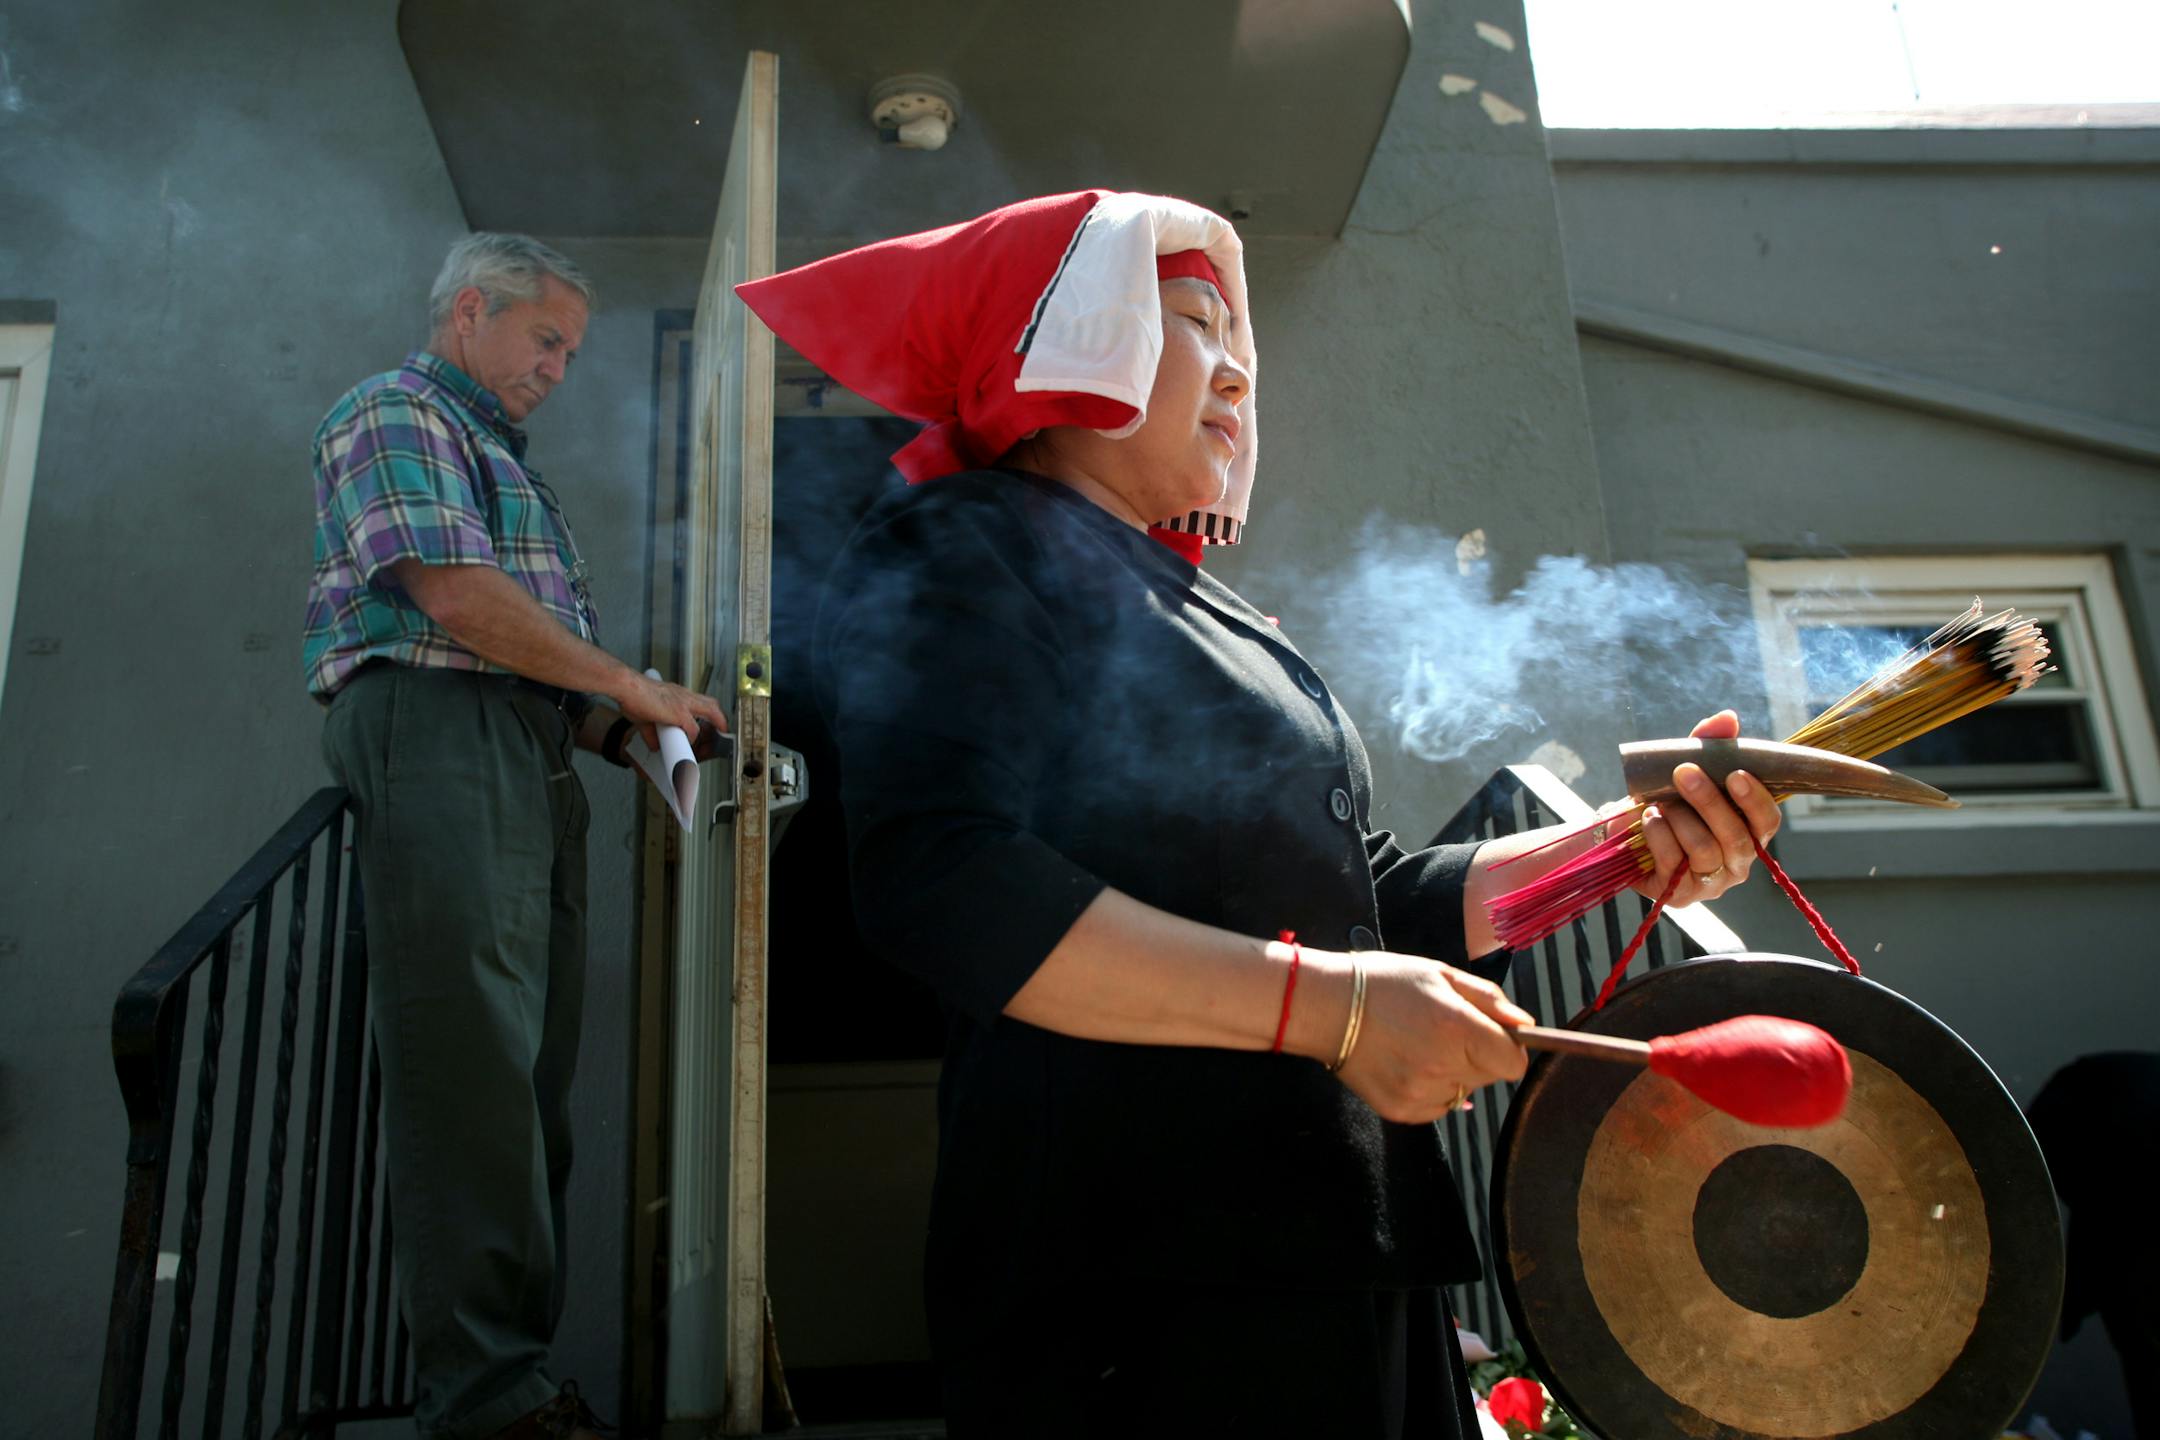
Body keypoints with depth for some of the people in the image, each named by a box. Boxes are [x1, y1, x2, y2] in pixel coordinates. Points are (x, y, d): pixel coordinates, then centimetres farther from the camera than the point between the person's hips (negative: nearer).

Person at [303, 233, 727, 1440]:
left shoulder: (506, 463, 31)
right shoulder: (395, 415, 4)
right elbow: (455, 593, -12)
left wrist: (615, 729, 8)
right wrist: (635, 689, -8)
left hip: (531, 759, 9)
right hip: (436, 731, -9)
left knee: (534, 1072, 4)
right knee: (472, 1061, -12)